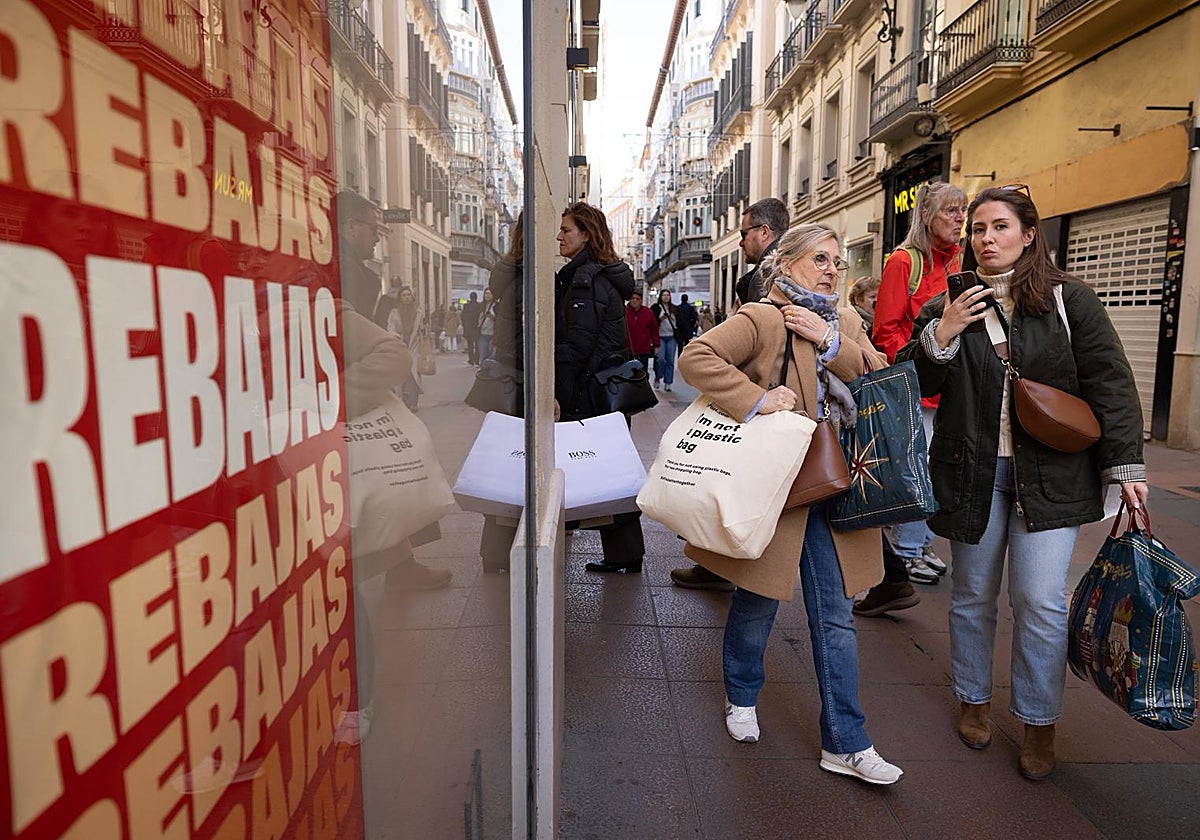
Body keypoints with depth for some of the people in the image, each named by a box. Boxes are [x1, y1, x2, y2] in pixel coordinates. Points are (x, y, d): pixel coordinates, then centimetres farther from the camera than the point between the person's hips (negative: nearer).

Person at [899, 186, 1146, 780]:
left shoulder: (1069, 300, 1)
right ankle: (973, 701, 32)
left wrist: (1125, 465, -7)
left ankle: (1039, 722, 19)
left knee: (1041, 602, -3)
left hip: (1050, 476, -1)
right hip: (971, 472, 2)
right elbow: (913, 385, 2)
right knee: (973, 594, 12)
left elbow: (1110, 386, 0)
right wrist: (940, 336, -14)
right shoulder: (947, 306, 5)